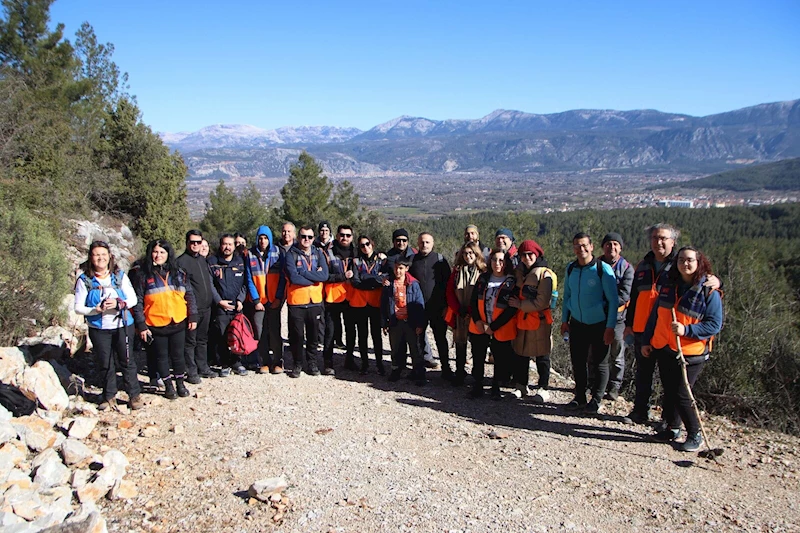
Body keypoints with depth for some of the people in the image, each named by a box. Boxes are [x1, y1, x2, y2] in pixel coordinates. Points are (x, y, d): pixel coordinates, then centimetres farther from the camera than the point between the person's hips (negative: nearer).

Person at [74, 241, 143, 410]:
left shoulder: (120, 276, -2)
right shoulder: (84, 280, -4)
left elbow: (133, 299, 0)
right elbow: (78, 307, -3)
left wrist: (118, 304, -20)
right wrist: (96, 309, -21)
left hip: (122, 326, 0)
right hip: (98, 329, 0)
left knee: (126, 362, 6)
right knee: (105, 365, 10)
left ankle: (134, 395, 17)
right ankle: (109, 396, 25)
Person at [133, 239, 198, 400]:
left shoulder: (178, 273, 6)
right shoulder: (145, 275, -1)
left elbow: (189, 295, 9)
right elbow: (138, 302, -2)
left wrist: (192, 316, 3)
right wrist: (141, 325, -7)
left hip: (178, 322, 2)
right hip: (155, 325, -1)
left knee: (178, 355, 10)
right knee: (161, 356, 9)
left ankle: (180, 383, 25)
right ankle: (168, 386, 23)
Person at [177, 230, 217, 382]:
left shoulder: (203, 260, 15)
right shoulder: (181, 261, -8)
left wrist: (211, 301, 15)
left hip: (206, 307, 7)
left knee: (203, 340, 16)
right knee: (190, 341, 1)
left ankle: (203, 367, 26)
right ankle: (191, 371, 9)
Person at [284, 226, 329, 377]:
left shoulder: (318, 254, 6)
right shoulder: (291, 254, -5)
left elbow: (324, 275, -10)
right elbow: (293, 277, -19)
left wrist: (303, 273, -16)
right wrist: (315, 277, -12)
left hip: (315, 301, 3)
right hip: (296, 301, -3)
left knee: (313, 335, 12)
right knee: (296, 335, 6)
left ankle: (312, 363, 26)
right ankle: (298, 364, 21)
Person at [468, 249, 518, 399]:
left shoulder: (512, 282, -8)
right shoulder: (483, 278, 5)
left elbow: (512, 309, -11)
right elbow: (473, 301, 7)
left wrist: (493, 327, -13)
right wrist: (477, 320, -8)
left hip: (501, 330, -3)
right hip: (479, 327, 3)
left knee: (501, 360, 6)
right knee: (478, 357, 9)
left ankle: (496, 387, 25)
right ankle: (477, 385, 24)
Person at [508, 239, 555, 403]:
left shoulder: (545, 275, -13)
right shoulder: (518, 271, 9)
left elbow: (542, 302, -19)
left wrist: (520, 304, -14)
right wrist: (513, 302, 6)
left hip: (539, 321, -6)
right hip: (520, 320, 6)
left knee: (541, 356, 4)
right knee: (519, 354, 13)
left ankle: (544, 389, 14)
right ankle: (521, 386, 26)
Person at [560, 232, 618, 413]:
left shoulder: (603, 269, -13)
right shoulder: (570, 269, 2)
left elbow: (613, 300, -11)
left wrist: (610, 327, -14)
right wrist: (564, 320, 9)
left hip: (599, 325, -4)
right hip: (577, 323, 5)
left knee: (600, 363, 6)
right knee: (577, 362, 10)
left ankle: (596, 400, 20)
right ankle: (580, 398, 24)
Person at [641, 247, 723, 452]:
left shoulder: (709, 291, -8)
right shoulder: (668, 285, 7)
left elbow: (714, 325, -11)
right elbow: (655, 315, 13)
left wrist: (686, 330, -23)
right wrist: (646, 341, 11)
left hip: (690, 353, -5)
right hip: (663, 350, 5)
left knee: (681, 395, -5)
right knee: (669, 392, 13)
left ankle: (695, 435, 13)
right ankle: (672, 428, 30)